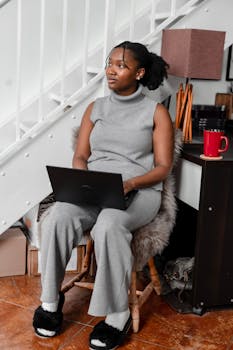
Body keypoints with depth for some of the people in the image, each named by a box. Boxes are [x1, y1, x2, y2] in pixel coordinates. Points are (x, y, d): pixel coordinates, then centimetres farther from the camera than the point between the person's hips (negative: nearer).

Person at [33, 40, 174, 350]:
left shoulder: (156, 112, 4)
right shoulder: (96, 108, 15)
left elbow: (163, 167, -1)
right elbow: (80, 156, 12)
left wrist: (130, 183, -19)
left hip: (139, 192, -3)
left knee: (108, 225, -37)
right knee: (58, 217, -29)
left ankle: (118, 315, -20)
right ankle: (50, 300, -9)